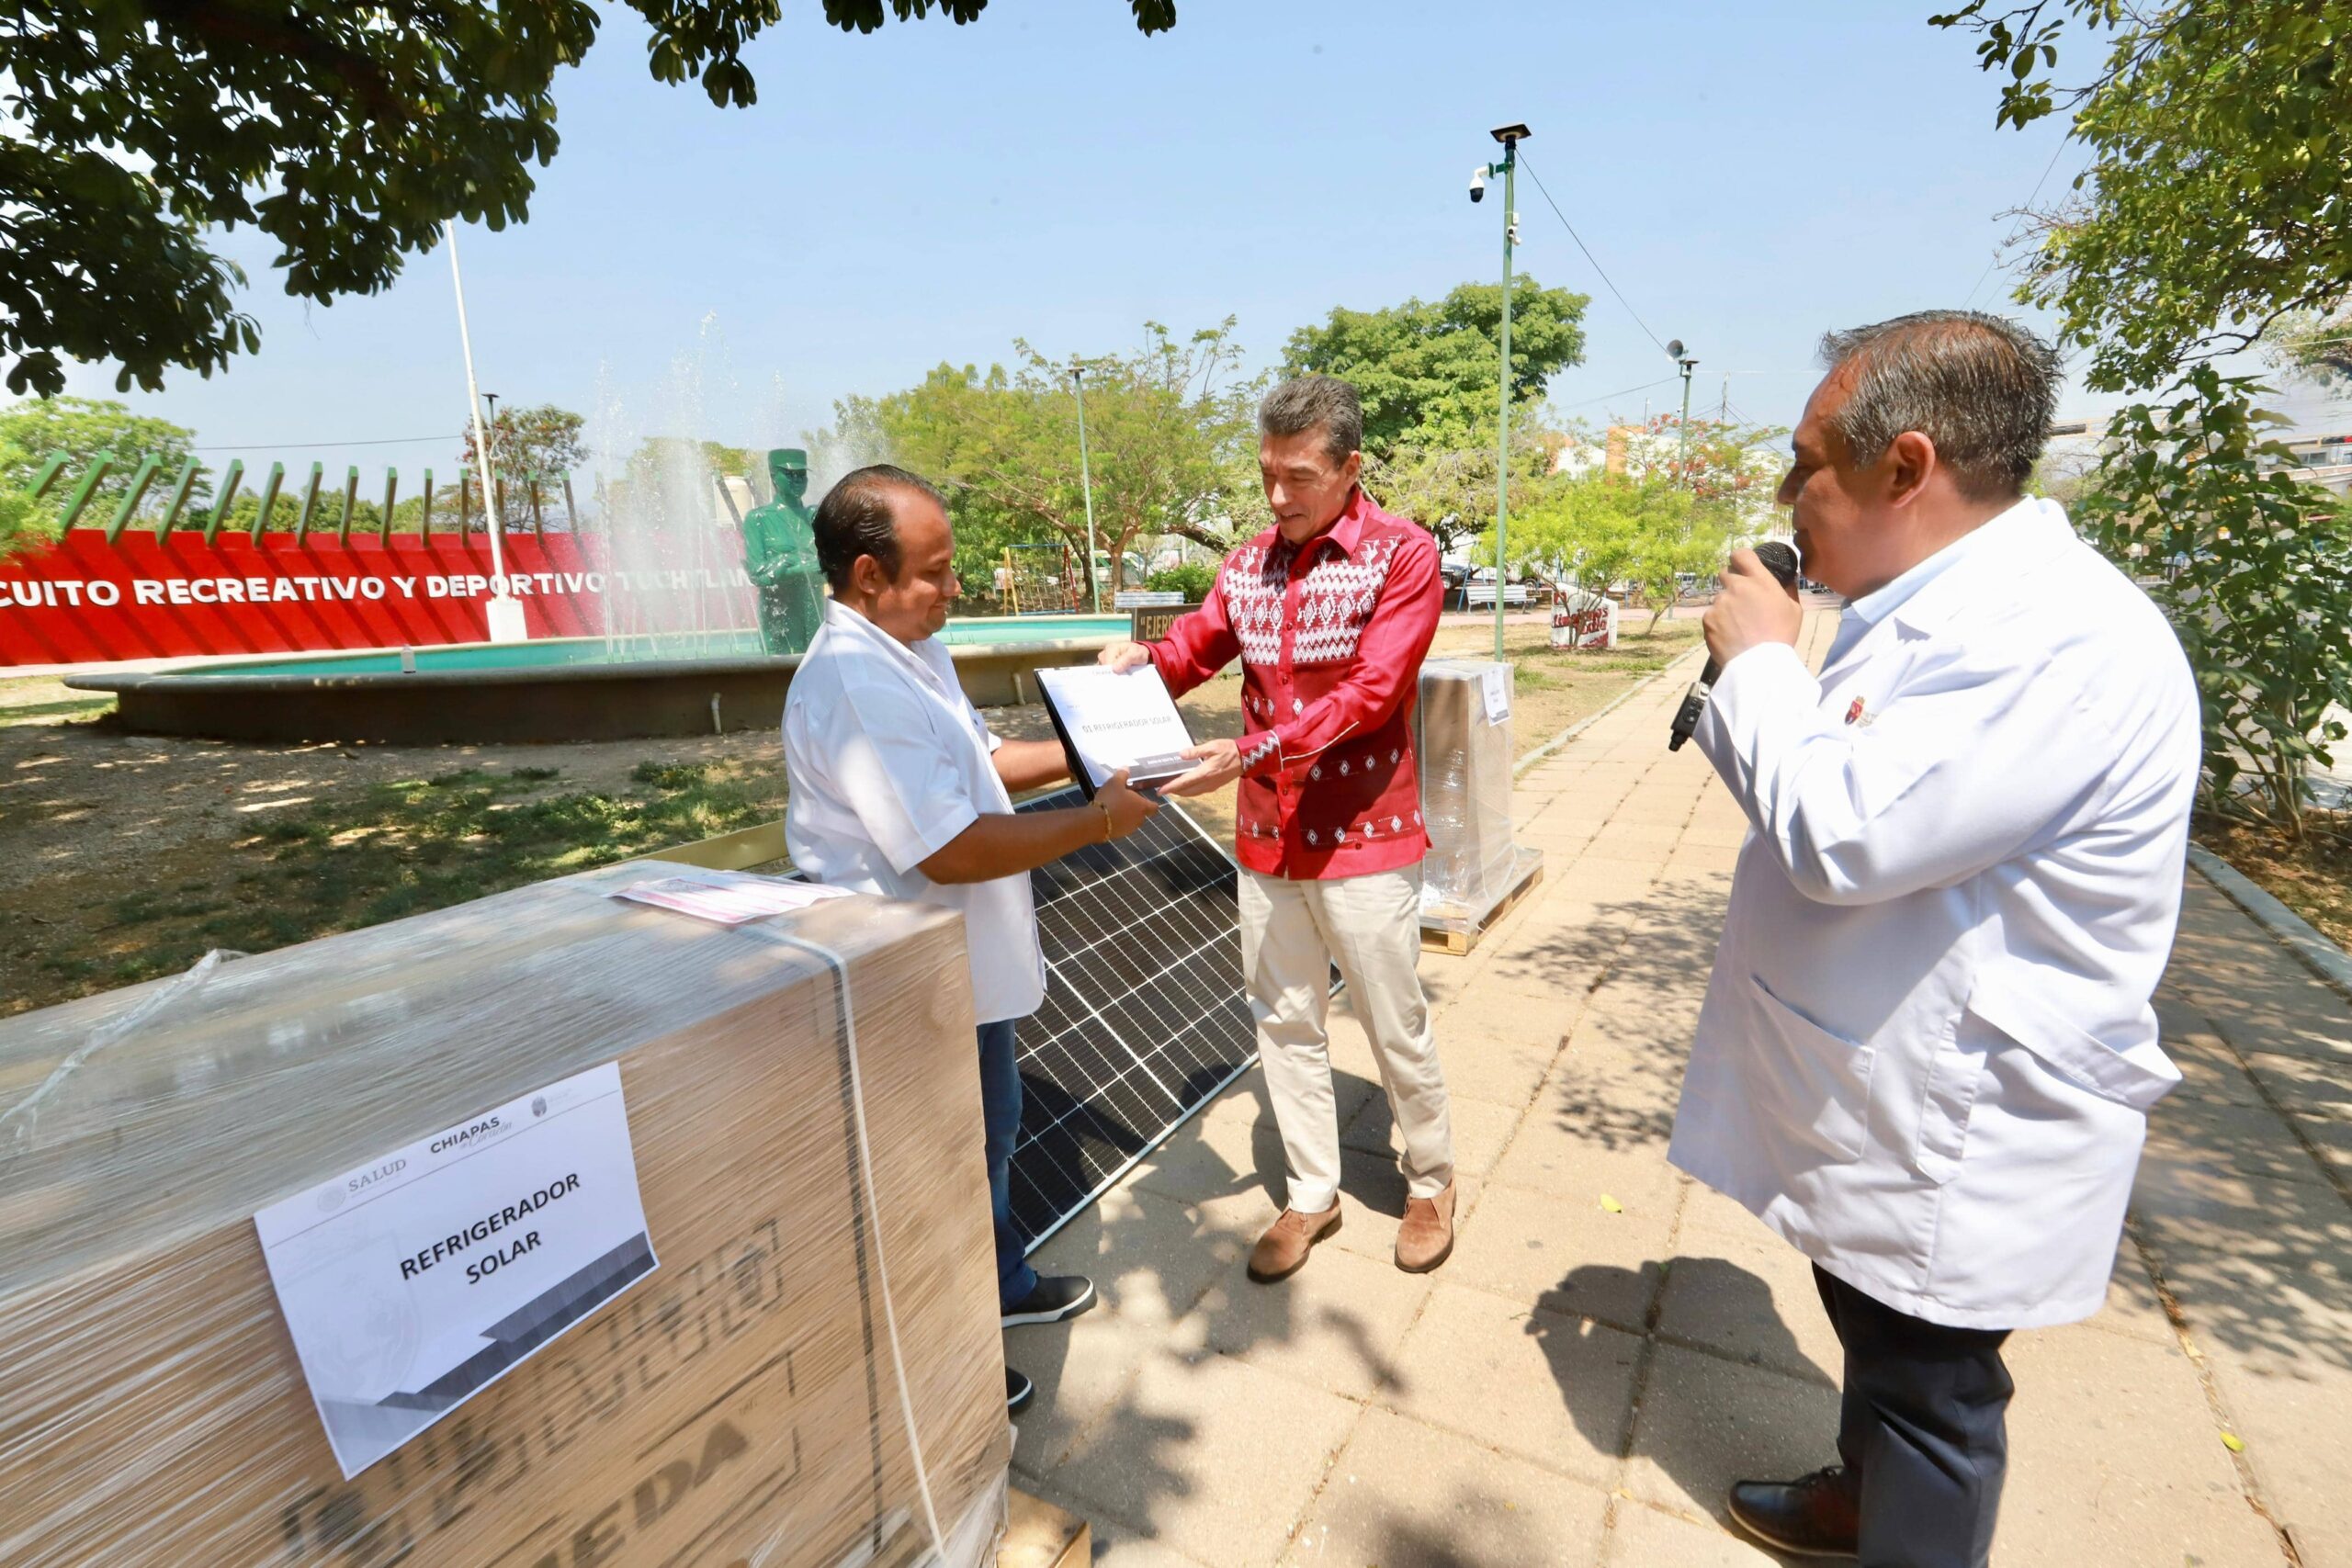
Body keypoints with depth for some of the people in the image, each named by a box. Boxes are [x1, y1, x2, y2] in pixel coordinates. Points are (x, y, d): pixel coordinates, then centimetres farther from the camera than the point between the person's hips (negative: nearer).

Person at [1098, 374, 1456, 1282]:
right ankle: (1312, 1195, 33)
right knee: (1284, 1023, 13)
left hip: (1363, 839, -4)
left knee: (1396, 1027, 10)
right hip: (1265, 840, 5)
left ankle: (1431, 1181, 36)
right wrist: (1139, 662, -15)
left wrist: (1255, 751, -29)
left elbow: (1369, 692, -19)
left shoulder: (1401, 555, -9)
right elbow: (1193, 649, 8)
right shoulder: (1247, 566, 7)